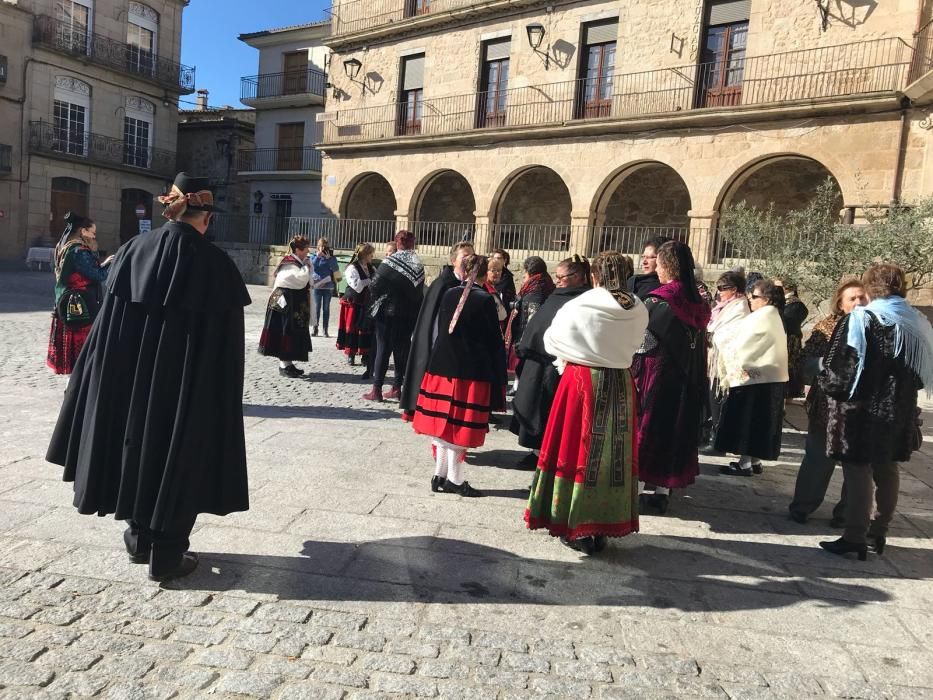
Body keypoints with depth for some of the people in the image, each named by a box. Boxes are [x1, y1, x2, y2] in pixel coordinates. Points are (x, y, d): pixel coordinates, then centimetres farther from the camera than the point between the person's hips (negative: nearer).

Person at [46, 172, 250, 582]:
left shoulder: (132, 252, -1)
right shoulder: (216, 264, -10)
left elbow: (107, 327, 2)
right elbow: (226, 344, -9)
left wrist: (117, 376, 10)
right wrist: (219, 399, 1)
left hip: (130, 379, 4)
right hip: (190, 386, -4)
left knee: (135, 447, 20)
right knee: (180, 459, 8)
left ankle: (139, 539, 36)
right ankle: (166, 556, 16)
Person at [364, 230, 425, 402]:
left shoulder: (389, 262, -11)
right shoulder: (418, 265, 3)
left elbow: (375, 286, -12)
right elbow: (420, 291, 3)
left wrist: (377, 301, 6)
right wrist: (415, 310, 7)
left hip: (388, 312, -4)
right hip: (410, 315, 4)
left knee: (383, 349, 0)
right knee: (402, 349, 12)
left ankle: (377, 390, -1)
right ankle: (397, 387, 16)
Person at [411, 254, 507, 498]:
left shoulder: (449, 294, 4)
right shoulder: (485, 300, -9)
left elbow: (441, 331, 9)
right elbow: (494, 342, -7)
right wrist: (498, 380, -1)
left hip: (442, 367, 5)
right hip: (472, 372, -5)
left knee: (443, 423, 11)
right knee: (459, 426, 3)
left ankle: (440, 475, 20)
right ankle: (455, 479, 11)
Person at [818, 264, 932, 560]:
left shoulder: (859, 320, -15)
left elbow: (838, 368, -17)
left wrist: (830, 389, 0)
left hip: (860, 410, -6)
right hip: (899, 412, 7)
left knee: (858, 472, 0)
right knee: (887, 471, 17)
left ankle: (855, 538, 4)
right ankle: (879, 531, 29)